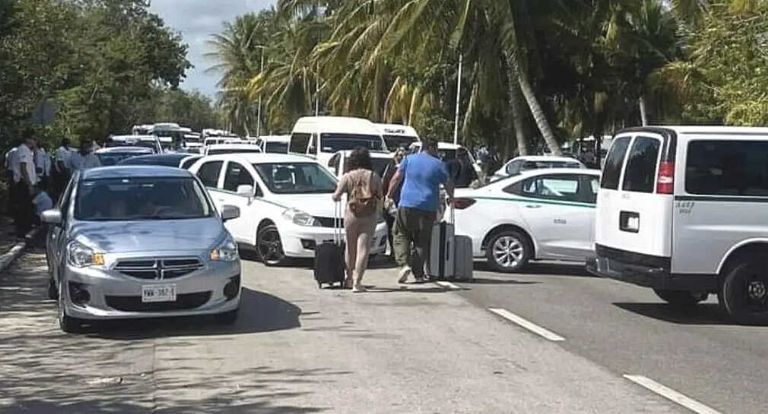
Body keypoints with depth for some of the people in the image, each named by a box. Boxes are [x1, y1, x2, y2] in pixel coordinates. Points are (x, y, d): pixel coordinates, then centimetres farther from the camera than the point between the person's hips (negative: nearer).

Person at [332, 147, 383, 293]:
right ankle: (357, 282, -12)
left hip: (351, 215, 1)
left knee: (351, 248, 17)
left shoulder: (347, 177, -2)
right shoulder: (375, 177, 1)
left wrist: (337, 197, 17)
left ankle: (350, 278, 30)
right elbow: (379, 197, 3)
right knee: (363, 248, -4)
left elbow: (336, 196, -4)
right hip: (370, 216, 0)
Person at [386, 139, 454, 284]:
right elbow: (449, 184, 9)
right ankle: (418, 274, 6)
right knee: (422, 241, 7)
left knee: (401, 235, 9)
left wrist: (389, 195, 15)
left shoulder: (409, 159, 8)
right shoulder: (438, 164, 5)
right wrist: (451, 198, 27)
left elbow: (396, 178, 6)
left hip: (407, 205, 0)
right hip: (428, 208, 0)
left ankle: (404, 264, -11)